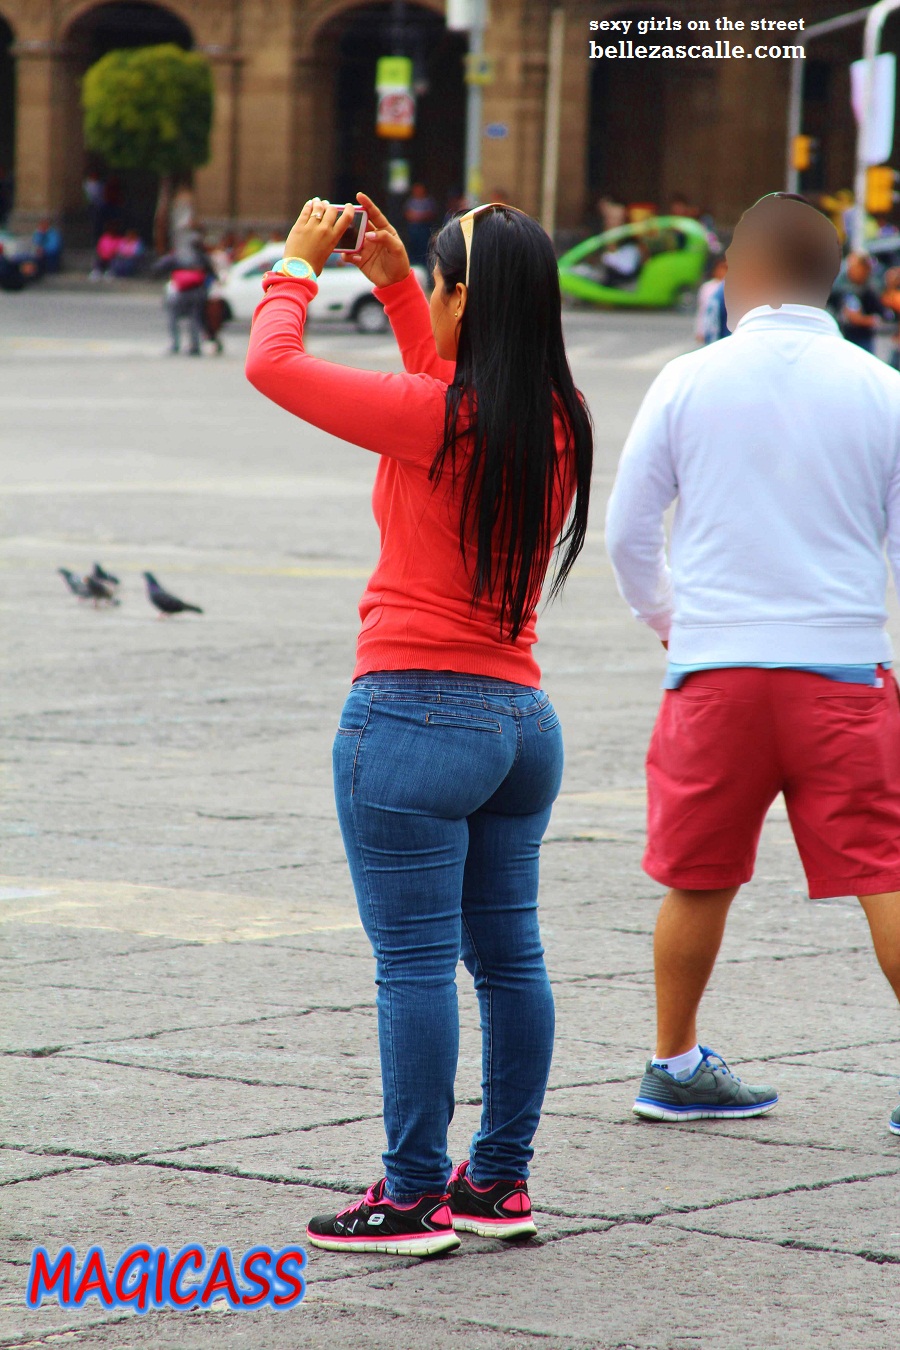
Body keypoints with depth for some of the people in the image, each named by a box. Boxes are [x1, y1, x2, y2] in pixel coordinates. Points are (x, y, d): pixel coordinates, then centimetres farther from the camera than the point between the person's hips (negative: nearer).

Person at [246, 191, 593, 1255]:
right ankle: (500, 1183, 20)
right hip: (521, 713, 8)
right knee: (507, 953, 12)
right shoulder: (557, 422, 4)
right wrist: (393, 285, 25)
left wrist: (298, 265, 6)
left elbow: (270, 363, -10)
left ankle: (413, 1198, 2)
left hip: (415, 715, -8)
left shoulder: (431, 417, -17)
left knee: (415, 964, -3)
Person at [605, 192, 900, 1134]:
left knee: (698, 879, 13)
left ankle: (674, 1065, 23)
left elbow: (627, 532, 6)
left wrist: (663, 617, 24)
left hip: (714, 668, 1)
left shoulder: (689, 383, -1)